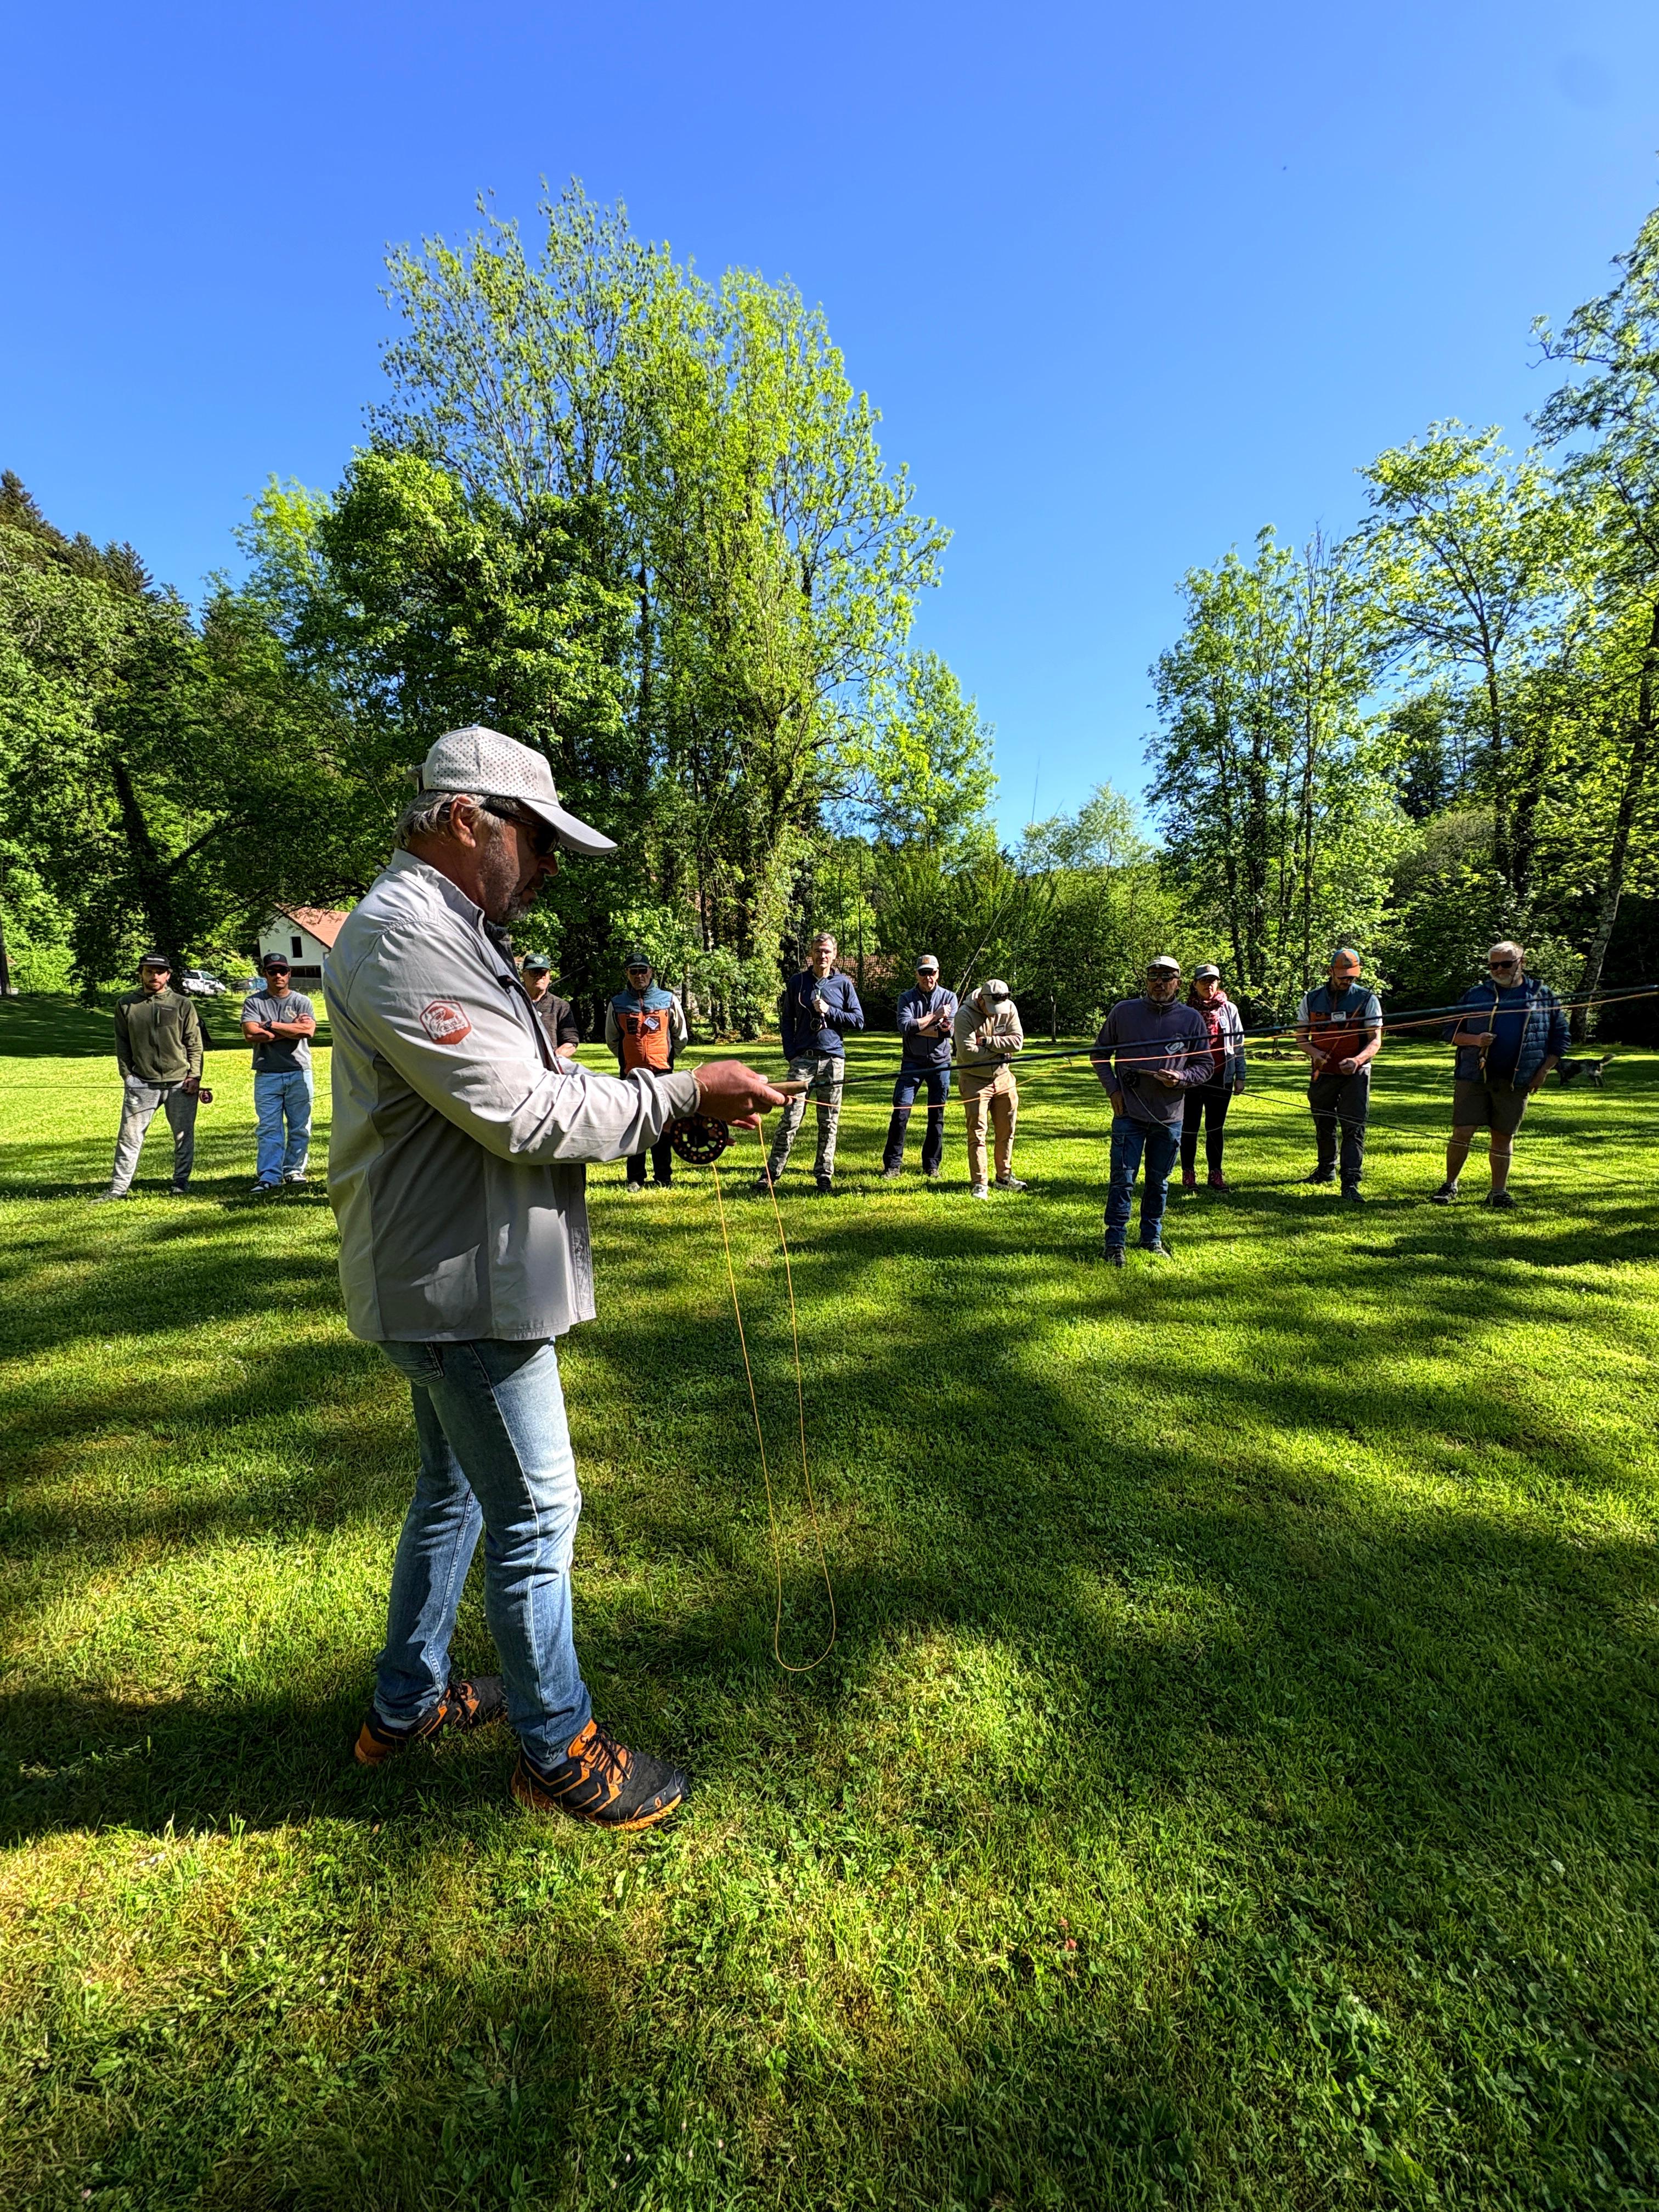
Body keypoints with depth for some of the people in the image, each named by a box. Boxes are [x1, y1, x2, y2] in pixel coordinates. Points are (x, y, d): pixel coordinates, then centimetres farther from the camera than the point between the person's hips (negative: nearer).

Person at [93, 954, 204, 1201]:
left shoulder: (183, 1004, 5)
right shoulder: (126, 1004, 8)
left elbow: (195, 1044, 4)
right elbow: (122, 1044, 11)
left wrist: (194, 1076, -4)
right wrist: (127, 1075, 2)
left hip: (180, 1083, 0)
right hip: (141, 1084, 1)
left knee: (184, 1136, 6)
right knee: (130, 1136, 1)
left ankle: (181, 1185, 18)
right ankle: (118, 1187, 8)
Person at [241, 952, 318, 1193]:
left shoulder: (302, 1001, 7)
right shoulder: (253, 1002, 7)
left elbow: (308, 1031, -11)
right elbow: (251, 1034, -9)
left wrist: (271, 1025, -8)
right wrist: (292, 1029, -7)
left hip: (299, 1073, 1)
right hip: (267, 1075, -1)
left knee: (301, 1127, 4)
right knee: (269, 1128, -3)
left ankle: (293, 1169, 16)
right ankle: (269, 1177, -3)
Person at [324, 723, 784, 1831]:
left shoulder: (444, 932, 16)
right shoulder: (405, 932, -19)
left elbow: (534, 1085, 14)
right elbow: (526, 1115, -25)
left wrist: (680, 1099, 2)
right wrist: (684, 1092, -16)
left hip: (456, 1278, 11)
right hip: (465, 1287, -11)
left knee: (457, 1488, 23)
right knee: (536, 1512, 4)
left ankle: (407, 1704, 43)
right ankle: (559, 1750, 25)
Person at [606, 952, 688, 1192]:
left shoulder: (668, 1000, 3)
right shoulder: (617, 1004, 4)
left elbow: (680, 1036, 13)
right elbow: (612, 1039, 17)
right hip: (631, 1074, 1)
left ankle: (663, 1177, 13)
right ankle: (635, 1179, 12)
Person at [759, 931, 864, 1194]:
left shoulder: (843, 983, 8)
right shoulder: (797, 982, 8)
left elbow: (858, 1020, 6)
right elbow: (786, 1020, 11)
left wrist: (829, 1011, -7)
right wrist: (791, 1054, 1)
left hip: (833, 1059, 1)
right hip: (803, 1058, -1)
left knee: (829, 1122, 5)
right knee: (790, 1119, -6)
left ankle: (824, 1175, 15)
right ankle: (770, 1173, -1)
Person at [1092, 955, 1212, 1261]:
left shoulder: (1192, 1019, 2)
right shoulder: (1123, 1012, 0)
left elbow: (1206, 1065, 8)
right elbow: (1099, 1054, 9)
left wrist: (1181, 1078, -12)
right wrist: (1112, 1089, -3)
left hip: (1169, 1117, 2)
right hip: (1129, 1113, -2)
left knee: (1159, 1182, 13)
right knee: (1123, 1180, -4)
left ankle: (1152, 1239, 28)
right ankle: (1115, 1243, 5)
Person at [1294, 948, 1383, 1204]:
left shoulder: (1366, 999, -1)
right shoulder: (1312, 999, 5)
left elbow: (1375, 1040, -5)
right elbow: (1300, 1037, 8)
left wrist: (1358, 1060, -25)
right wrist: (1314, 1052, -14)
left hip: (1355, 1075, -2)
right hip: (1322, 1074, 3)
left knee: (1354, 1128, -10)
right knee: (1324, 1126, 15)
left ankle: (1350, 1183, -12)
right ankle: (1326, 1169, 36)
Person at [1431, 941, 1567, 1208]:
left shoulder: (1544, 996, 8)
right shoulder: (1476, 994, 6)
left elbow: (1560, 1036, 12)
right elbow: (1451, 1032, 8)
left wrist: (1543, 1072, 3)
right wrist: (1475, 1040, -13)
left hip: (1516, 1082, 1)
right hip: (1473, 1077, -1)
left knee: (1503, 1136, 7)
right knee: (1462, 1132, -5)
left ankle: (1499, 1191, 17)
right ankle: (1450, 1184, 10)